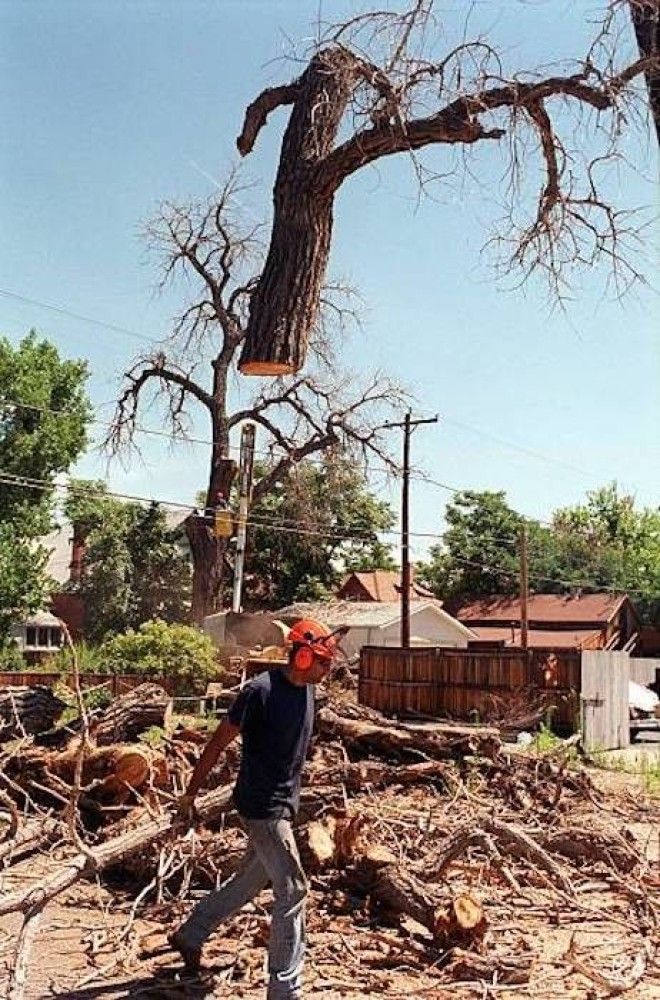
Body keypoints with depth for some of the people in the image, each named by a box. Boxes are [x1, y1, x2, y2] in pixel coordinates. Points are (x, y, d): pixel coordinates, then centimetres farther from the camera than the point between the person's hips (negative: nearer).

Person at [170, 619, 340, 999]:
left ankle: (189, 936, 40)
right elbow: (218, 742, -13)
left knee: (250, 880, 21)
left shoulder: (306, 689, 2)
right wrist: (191, 793, -6)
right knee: (293, 891, -7)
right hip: (262, 807, -9)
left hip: (284, 804, 9)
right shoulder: (261, 691, -21)